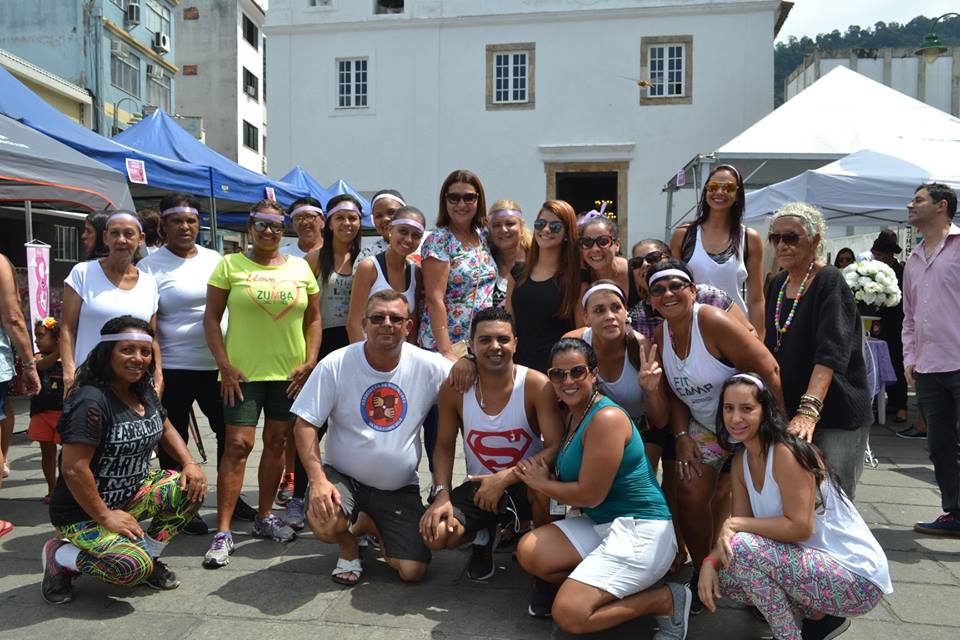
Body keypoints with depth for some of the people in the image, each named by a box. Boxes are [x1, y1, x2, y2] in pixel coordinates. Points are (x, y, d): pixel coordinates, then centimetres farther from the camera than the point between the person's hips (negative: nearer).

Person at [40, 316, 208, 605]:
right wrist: (105, 517, -21)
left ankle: (149, 556, 7)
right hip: (83, 513, -8)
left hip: (132, 494, 8)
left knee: (190, 488, -12)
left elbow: (166, 429, 16)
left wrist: (190, 464, -1)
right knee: (133, 568, -26)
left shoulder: (145, 392, 1)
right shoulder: (92, 400, -25)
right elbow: (73, 469, -27)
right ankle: (60, 555, 3)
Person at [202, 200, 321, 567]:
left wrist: (310, 362, 0)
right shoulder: (229, 265, 2)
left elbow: (313, 319, 11)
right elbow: (211, 318, 0)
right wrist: (224, 365, -9)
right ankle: (223, 532, -1)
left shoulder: (300, 268, 9)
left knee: (276, 442, 10)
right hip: (243, 372, -3)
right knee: (238, 444, -8)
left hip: (290, 372, 3)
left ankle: (264, 517, 25)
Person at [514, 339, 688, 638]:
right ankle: (622, 589, 6)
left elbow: (590, 495, -19)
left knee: (569, 614, -17)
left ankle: (667, 599, 2)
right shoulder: (572, 414, 10)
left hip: (641, 531, -9)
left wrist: (540, 483, -4)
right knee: (529, 551, -8)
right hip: (600, 524, 9)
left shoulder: (607, 418, -19)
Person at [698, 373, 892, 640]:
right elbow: (736, 526, 2)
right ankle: (820, 615, 14)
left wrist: (736, 524, -19)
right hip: (815, 563, 9)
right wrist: (710, 561, -15)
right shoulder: (741, 461, 4)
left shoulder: (787, 453, -21)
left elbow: (800, 527, -24)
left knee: (742, 549, -26)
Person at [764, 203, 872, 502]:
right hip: (785, 412, 6)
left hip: (837, 418, -6)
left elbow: (830, 352, -24)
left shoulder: (830, 281, -11)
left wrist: (809, 409, -36)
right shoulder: (777, 284, 11)